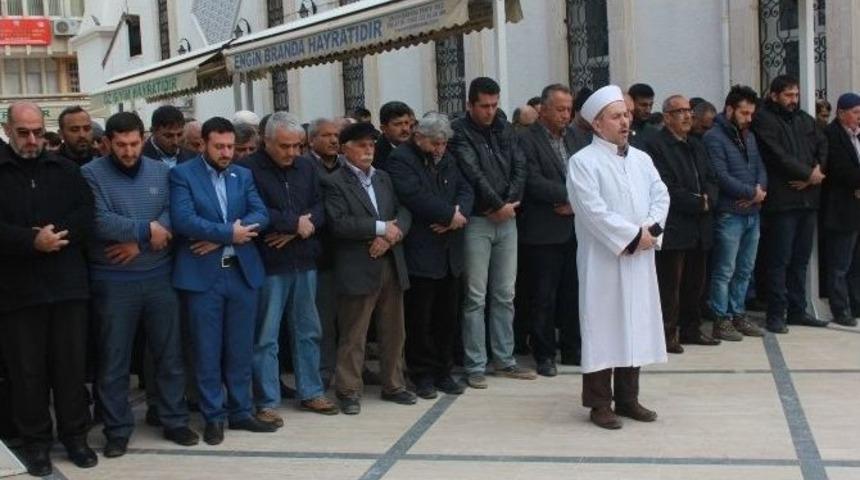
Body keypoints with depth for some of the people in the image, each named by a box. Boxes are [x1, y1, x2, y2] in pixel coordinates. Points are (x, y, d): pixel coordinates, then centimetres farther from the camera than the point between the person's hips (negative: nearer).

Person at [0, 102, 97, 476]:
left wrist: (56, 236, -14)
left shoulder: (65, 170, 10)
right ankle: (35, 441, 18)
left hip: (67, 284, 2)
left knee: (72, 364, 8)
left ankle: (75, 435, 22)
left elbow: (86, 216, 2)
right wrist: (32, 241, -20)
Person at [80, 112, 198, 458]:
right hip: (113, 281, -3)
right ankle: (117, 429, 17)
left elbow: (173, 213, -3)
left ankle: (175, 421, 22)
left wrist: (139, 244, -15)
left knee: (169, 353, 9)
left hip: (159, 276, 3)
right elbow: (100, 221, -16)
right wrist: (147, 230, -12)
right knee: (114, 359, 5)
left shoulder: (160, 171, 7)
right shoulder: (91, 174, -4)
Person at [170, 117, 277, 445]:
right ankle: (213, 416, 15)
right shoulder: (182, 174, -2)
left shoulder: (243, 175, 11)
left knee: (241, 349, 11)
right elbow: (183, 220, -16)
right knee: (207, 351, 4)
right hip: (202, 275, -4)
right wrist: (228, 233, -15)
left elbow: (261, 215, -2)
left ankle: (240, 411, 22)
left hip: (243, 272, 4)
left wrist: (218, 238, -14)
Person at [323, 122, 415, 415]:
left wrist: (391, 235, -12)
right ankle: (349, 390, 11)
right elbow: (339, 224, -17)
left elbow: (403, 212, 7)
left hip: (391, 265, 6)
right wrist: (381, 227, -16)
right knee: (353, 335, 0)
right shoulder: (335, 183, -4)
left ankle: (393, 385, 25)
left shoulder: (384, 178, 16)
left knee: (394, 332, 13)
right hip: (358, 269, -6)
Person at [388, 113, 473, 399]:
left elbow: (466, 191, 10)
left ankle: (443, 371, 21)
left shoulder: (446, 161, 17)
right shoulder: (400, 160, -8)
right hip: (420, 254, -7)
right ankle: (422, 375, 13)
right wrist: (450, 214, -14)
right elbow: (414, 197, -21)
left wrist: (459, 214, -12)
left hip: (449, 254, 7)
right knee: (420, 318, 1)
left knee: (447, 316, 11)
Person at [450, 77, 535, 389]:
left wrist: (510, 203, -8)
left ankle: (505, 360, 19)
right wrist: (499, 205, -12)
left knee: (505, 295, 10)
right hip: (477, 221, -5)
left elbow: (520, 167, 5)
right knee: (476, 297, -2)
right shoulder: (459, 132, -6)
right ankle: (475, 366, 5)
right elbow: (473, 174, -14)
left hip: (507, 219, 5)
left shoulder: (504, 129, 12)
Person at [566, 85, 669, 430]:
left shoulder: (641, 159, 13)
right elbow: (594, 210, -16)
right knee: (603, 326, -1)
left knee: (636, 323, 10)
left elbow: (661, 195, 8)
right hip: (603, 259, -6)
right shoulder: (583, 162, -7)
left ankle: (628, 397, 21)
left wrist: (652, 229, -10)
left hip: (639, 258, 6)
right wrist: (633, 236, -15)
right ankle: (599, 402, 7)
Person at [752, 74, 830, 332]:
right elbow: (777, 156, -14)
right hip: (782, 200, -7)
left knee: (801, 260, 11)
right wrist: (808, 173, -10)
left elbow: (823, 146, 10)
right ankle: (776, 315, 2)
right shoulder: (763, 120, -5)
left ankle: (797, 311, 19)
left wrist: (816, 171, -9)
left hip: (807, 198, 7)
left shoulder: (805, 119, 18)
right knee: (779, 261, -3)